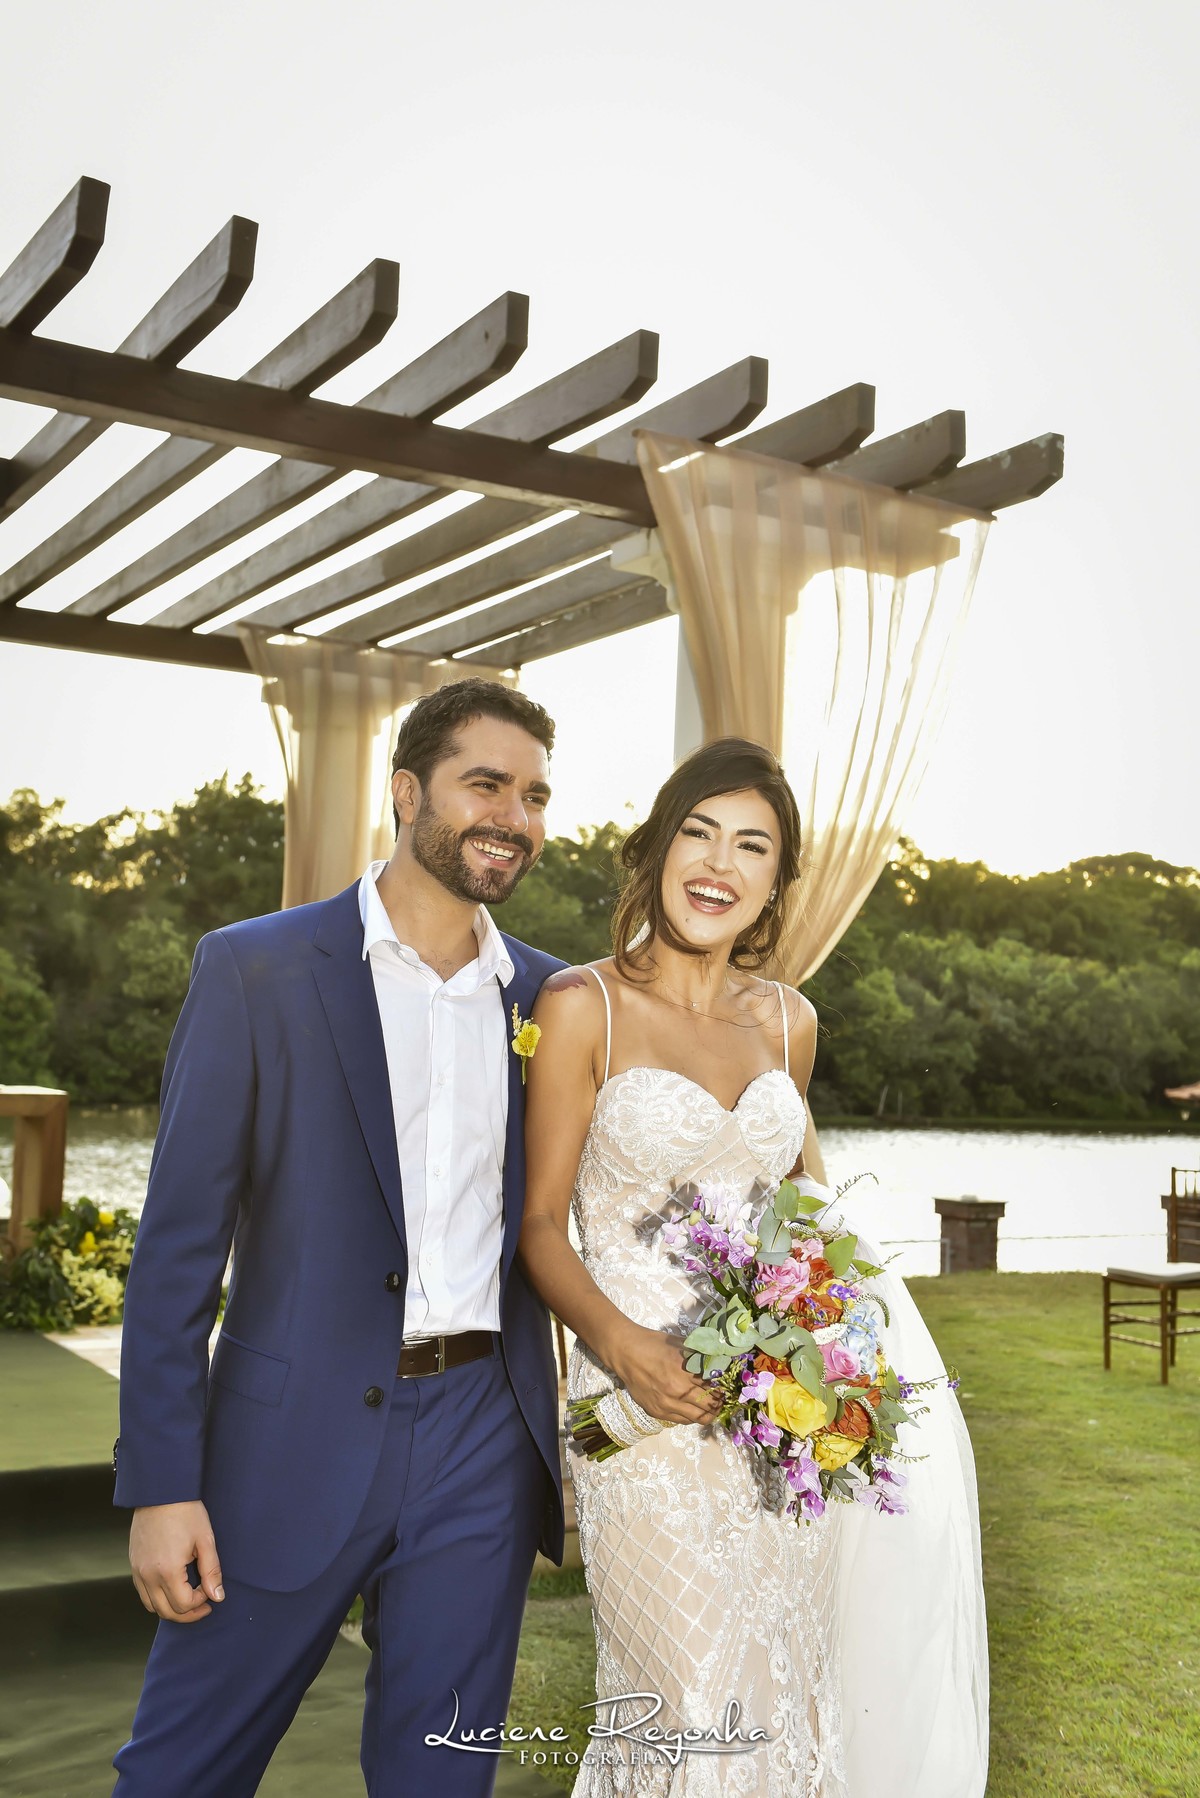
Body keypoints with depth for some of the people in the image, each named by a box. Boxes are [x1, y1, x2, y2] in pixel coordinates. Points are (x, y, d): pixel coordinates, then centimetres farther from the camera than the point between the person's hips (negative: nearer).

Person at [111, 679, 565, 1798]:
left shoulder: (548, 996, 6)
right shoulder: (254, 969, -6)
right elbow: (179, 1243, -7)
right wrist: (161, 1485, -9)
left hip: (483, 1448, 3)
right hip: (295, 1441, -2)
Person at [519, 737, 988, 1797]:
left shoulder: (788, 1022, 8)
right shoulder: (586, 1006, -6)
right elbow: (541, 1224, -5)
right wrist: (619, 1344, -21)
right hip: (650, 1407, -4)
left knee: (784, 1700, 11)